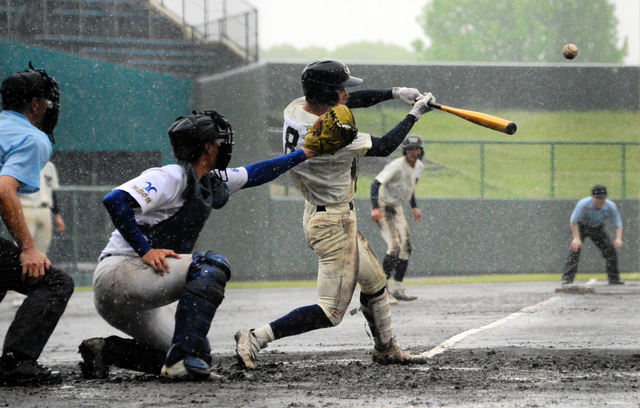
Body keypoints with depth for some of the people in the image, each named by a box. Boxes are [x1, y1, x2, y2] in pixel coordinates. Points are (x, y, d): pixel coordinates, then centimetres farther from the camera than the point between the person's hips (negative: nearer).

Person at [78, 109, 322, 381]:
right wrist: (146, 251, -26)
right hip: (118, 273, -10)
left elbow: (254, 175, 30)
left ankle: (106, 350, 9)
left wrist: (304, 154, 30)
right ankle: (186, 358, -29)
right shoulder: (171, 178, -13)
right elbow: (115, 201, -25)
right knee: (211, 265, -23)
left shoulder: (211, 184, 15)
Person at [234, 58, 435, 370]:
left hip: (317, 213, 10)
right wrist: (415, 114, -2)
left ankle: (386, 349, 39)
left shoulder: (295, 110, -4)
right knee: (331, 312, -7)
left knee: (374, 282, 25)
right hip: (334, 224, -10)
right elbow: (384, 147, -15)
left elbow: (348, 102, 12)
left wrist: (394, 93, 6)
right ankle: (255, 339, -12)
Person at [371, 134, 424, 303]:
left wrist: (415, 207, 19)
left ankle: (398, 289, 15)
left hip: (397, 209, 9)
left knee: (406, 248, 6)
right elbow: (376, 183, -27)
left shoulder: (419, 166, 4)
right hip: (384, 206, -9)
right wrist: (375, 208, -37)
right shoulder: (397, 166, -23)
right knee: (394, 246, -19)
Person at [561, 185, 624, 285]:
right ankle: (567, 278, -24)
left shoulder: (611, 206, -24)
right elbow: (573, 221, -27)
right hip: (581, 227, -3)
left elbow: (618, 224, -16)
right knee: (575, 249, -23)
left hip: (598, 228, 3)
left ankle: (614, 278, 9)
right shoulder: (584, 204, -33)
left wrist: (618, 238, -35)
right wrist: (576, 238, -39)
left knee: (611, 250, -6)